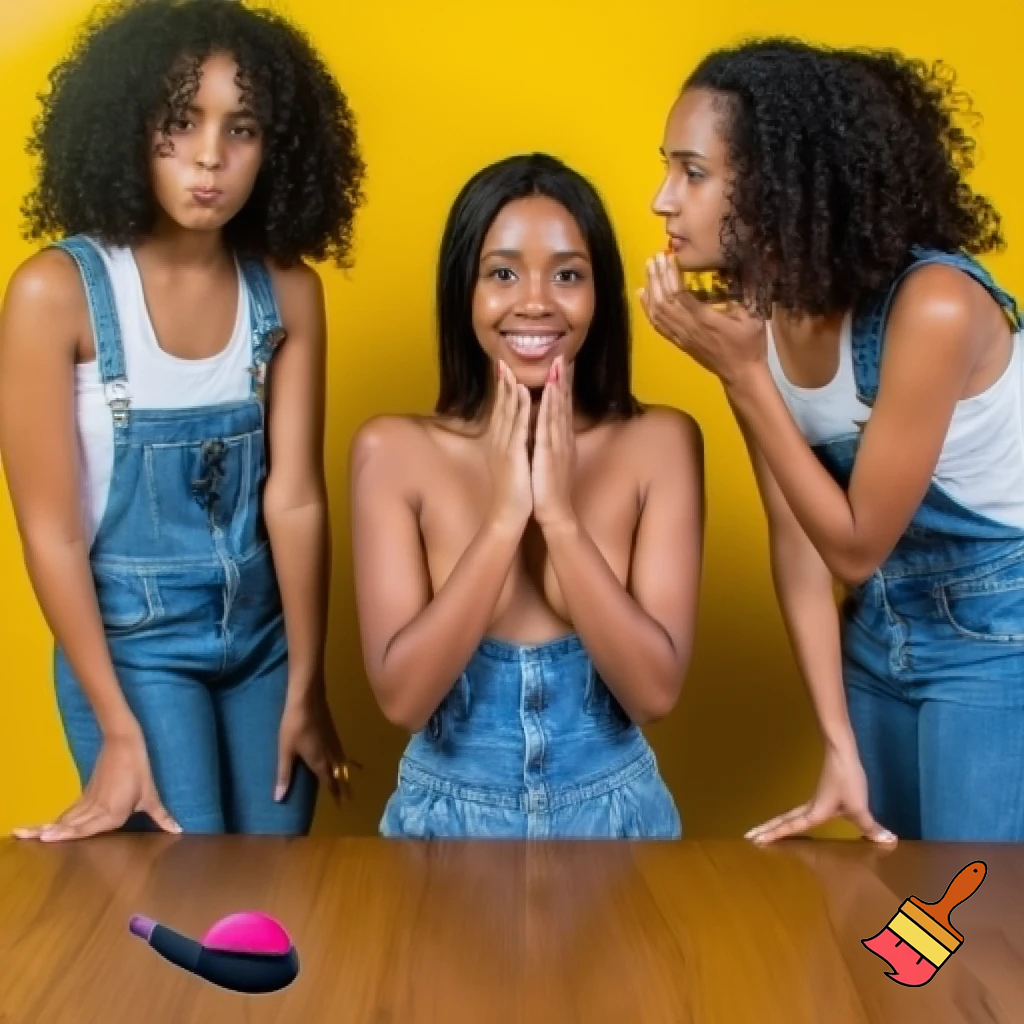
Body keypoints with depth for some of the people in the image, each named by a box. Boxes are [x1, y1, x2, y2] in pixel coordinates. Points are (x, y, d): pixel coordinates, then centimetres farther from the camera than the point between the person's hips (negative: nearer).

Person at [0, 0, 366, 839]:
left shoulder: (288, 291, -7)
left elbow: (296, 499, -8)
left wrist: (305, 691, -6)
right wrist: (117, 729, -13)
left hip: (266, 635, 4)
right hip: (133, 642, -3)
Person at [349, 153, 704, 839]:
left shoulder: (660, 444, -9)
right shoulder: (394, 451, -11)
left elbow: (656, 691, -15)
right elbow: (400, 696, -17)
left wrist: (561, 516, -23)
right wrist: (504, 517, -23)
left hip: (614, 811, 1)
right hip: (448, 813, 0)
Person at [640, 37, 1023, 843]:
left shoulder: (932, 306, -29)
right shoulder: (756, 314, -9)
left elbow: (855, 545, -22)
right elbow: (797, 540, -5)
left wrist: (742, 376, -24)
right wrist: (840, 748, -8)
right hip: (879, 631, 6)